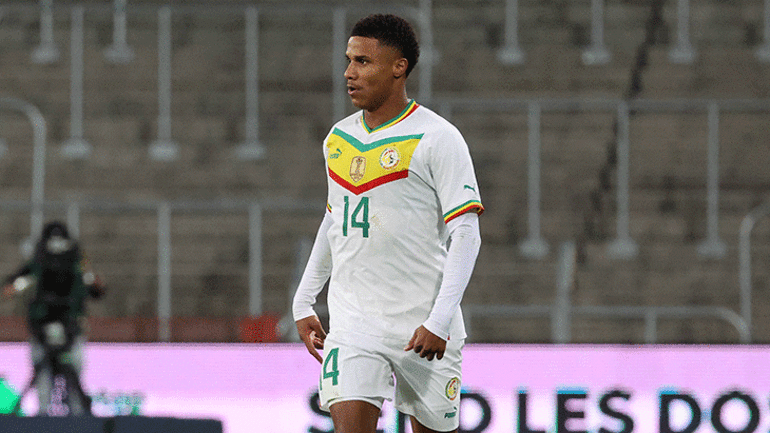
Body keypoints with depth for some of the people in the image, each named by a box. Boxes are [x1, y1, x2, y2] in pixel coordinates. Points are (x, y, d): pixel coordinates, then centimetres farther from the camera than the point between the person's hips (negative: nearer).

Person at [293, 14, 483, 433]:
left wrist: (439, 320, -19)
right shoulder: (338, 139, 10)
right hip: (352, 318, 4)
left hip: (421, 325, -4)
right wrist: (303, 301, 20)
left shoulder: (437, 138, -9)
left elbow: (465, 233, -11)